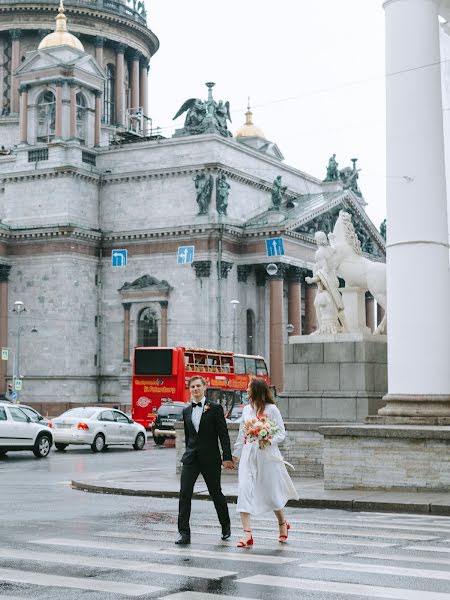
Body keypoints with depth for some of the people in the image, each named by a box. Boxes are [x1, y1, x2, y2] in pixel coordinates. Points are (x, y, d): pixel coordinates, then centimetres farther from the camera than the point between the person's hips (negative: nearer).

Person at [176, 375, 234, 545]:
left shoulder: (215, 408, -4)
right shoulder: (186, 411, 10)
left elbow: (223, 434, -7)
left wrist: (227, 457, -12)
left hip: (210, 459, -3)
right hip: (191, 458, 3)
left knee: (216, 493, 8)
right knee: (184, 494, -8)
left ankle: (226, 526, 31)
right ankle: (184, 533, -6)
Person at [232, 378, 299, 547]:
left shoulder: (271, 409, -5)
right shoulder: (246, 409, 12)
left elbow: (281, 432, -5)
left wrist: (269, 441, -23)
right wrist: (235, 454, 23)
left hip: (266, 454, -4)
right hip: (248, 454, 4)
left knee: (271, 492, 7)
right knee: (244, 489, -11)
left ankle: (282, 523, 35)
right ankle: (247, 534, -13)